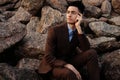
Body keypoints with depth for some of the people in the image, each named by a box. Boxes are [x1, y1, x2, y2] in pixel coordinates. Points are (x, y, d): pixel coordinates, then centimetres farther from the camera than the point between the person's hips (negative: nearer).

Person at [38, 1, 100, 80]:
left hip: (70, 62, 5)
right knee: (69, 73, -39)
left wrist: (78, 28, -26)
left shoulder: (79, 31, -1)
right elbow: (48, 57, -20)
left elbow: (86, 50, -19)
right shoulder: (54, 30, -16)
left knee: (92, 52, -19)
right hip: (55, 65, -5)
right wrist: (67, 65, -34)